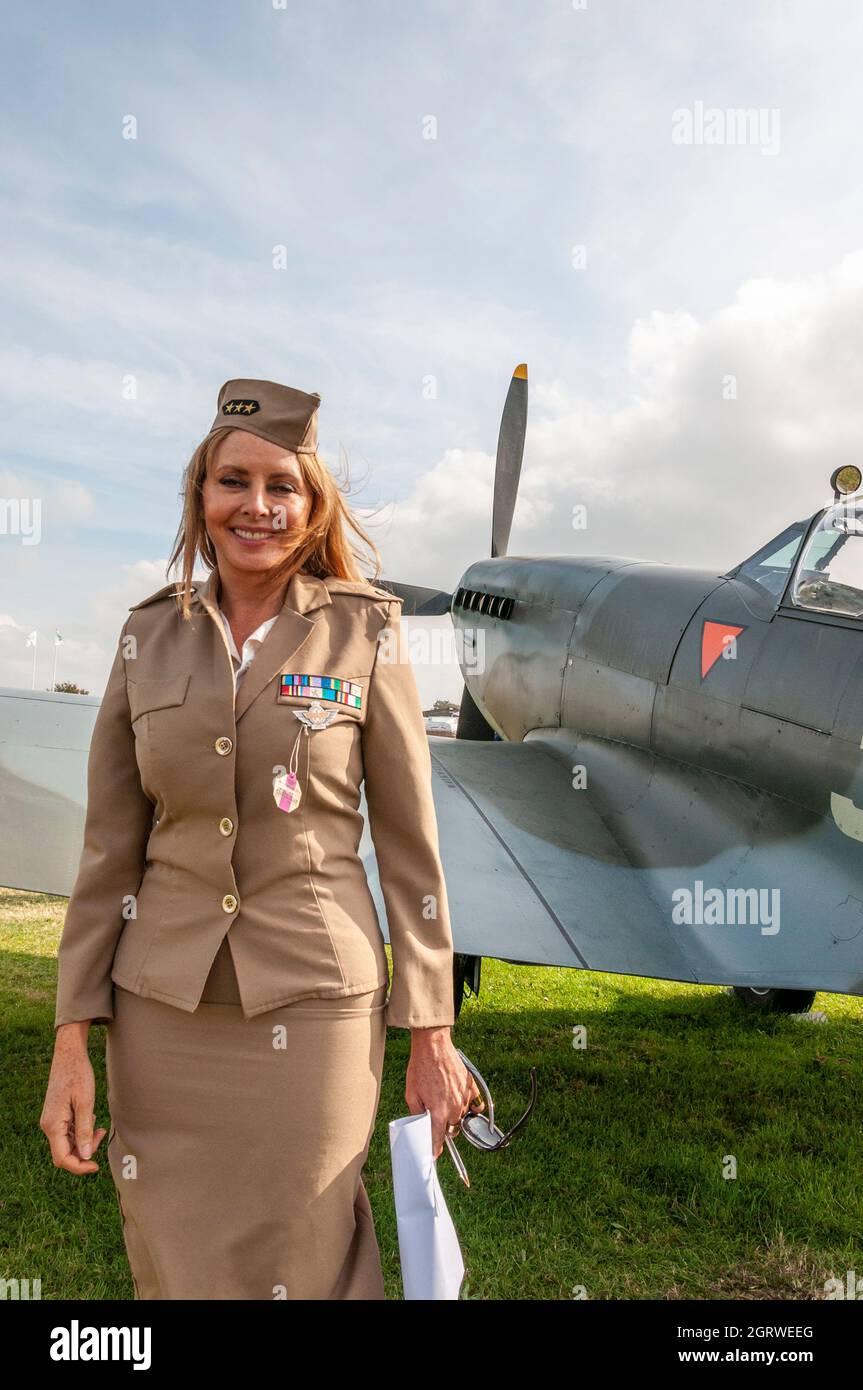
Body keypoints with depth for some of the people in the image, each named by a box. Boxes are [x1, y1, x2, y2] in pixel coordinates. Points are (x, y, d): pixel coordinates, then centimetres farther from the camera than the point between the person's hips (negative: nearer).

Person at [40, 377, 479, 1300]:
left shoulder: (364, 634, -4)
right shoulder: (150, 636, 3)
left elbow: (410, 844, -2)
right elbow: (110, 850, 5)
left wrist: (431, 1035, -2)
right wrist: (71, 1041, 2)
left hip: (314, 1004, -2)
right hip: (164, 1007, 3)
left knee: (301, 1270, 6)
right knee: (173, 1268, 14)